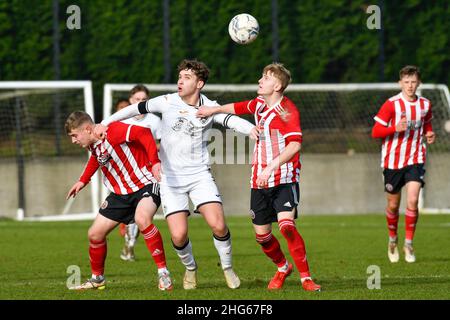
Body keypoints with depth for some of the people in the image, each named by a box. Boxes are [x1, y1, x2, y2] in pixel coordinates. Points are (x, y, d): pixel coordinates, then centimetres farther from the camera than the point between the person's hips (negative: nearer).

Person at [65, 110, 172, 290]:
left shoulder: (113, 131, -22)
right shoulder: (92, 146, 5)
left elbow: (143, 133, -29)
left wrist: (155, 162, -35)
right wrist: (83, 181, 24)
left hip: (145, 184, -9)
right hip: (120, 193, 9)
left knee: (142, 219, -37)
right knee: (94, 234, 5)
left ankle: (163, 273, -27)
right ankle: (97, 279, 28)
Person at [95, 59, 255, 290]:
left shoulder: (209, 108, -4)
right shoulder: (168, 102, -2)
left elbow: (232, 121, -20)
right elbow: (136, 108, 8)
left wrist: (253, 129, -39)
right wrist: (105, 123, 6)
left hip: (200, 175, 0)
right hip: (170, 178, 0)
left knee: (218, 225, -18)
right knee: (178, 235, -10)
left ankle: (227, 267, 9)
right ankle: (190, 269, 22)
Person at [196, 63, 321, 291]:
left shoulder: (287, 110, -14)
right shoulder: (259, 104, 9)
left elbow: (294, 144, -27)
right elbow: (238, 107, 33)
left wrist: (271, 167, -34)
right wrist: (214, 109, 32)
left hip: (284, 180, -7)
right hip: (259, 181, 7)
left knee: (286, 224, -24)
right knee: (261, 234, 8)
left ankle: (306, 278, -17)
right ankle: (282, 268, 35)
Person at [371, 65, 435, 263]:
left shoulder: (425, 105, 3)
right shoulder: (391, 105, -9)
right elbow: (375, 132, -9)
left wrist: (429, 135, 0)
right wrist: (395, 128, -25)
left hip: (415, 160, 1)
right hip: (393, 160, -1)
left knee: (413, 201, -15)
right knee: (393, 205, 8)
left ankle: (409, 243, -2)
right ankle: (393, 240, 33)